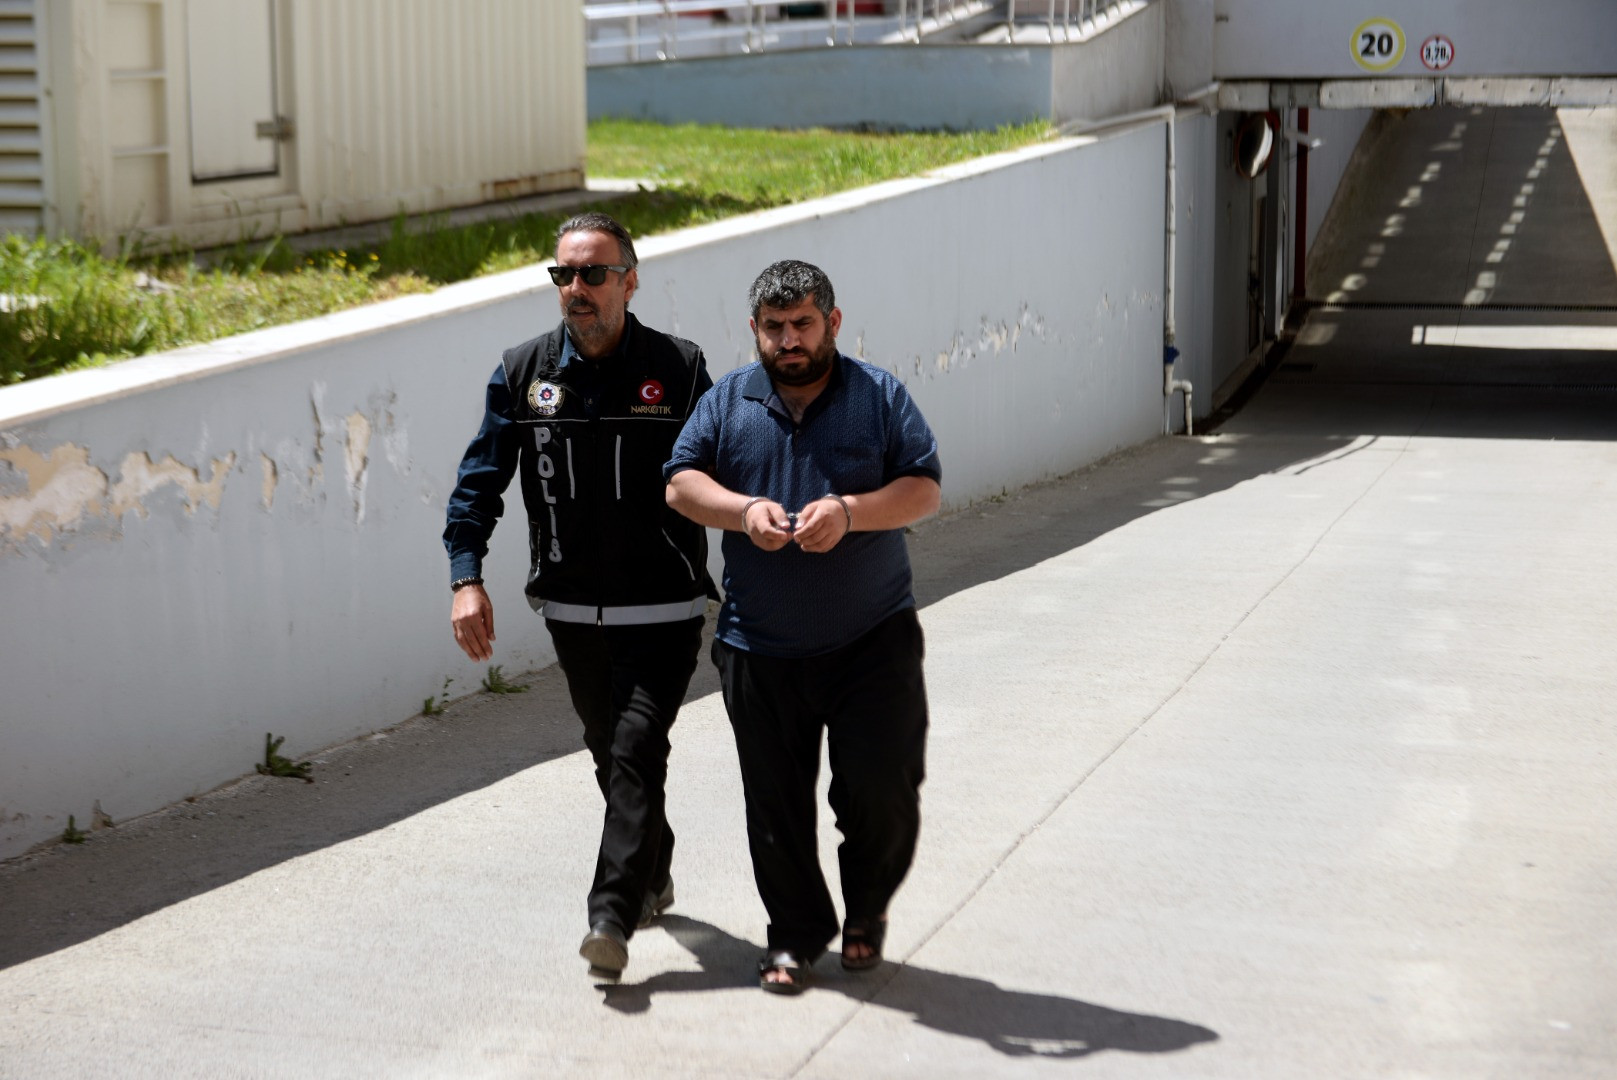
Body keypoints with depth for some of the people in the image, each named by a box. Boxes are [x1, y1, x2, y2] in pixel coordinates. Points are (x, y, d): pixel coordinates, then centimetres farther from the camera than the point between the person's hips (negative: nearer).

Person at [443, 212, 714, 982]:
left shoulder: (677, 369, -6)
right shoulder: (524, 372, 2)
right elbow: (480, 482, 4)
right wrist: (466, 578, -8)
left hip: (661, 609, -4)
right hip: (572, 609, 4)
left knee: (636, 751, -14)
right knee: (611, 756, 16)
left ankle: (612, 918, -14)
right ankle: (653, 877, 38)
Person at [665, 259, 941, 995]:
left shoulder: (879, 396, 1)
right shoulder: (727, 402, 7)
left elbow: (923, 490, -5)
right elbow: (681, 484, 1)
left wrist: (849, 512, -22)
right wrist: (744, 510, -18)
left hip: (874, 642, -2)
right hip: (760, 649, 2)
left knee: (882, 789, -3)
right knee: (776, 802, 7)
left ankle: (867, 907, 24)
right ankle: (795, 934, 23)